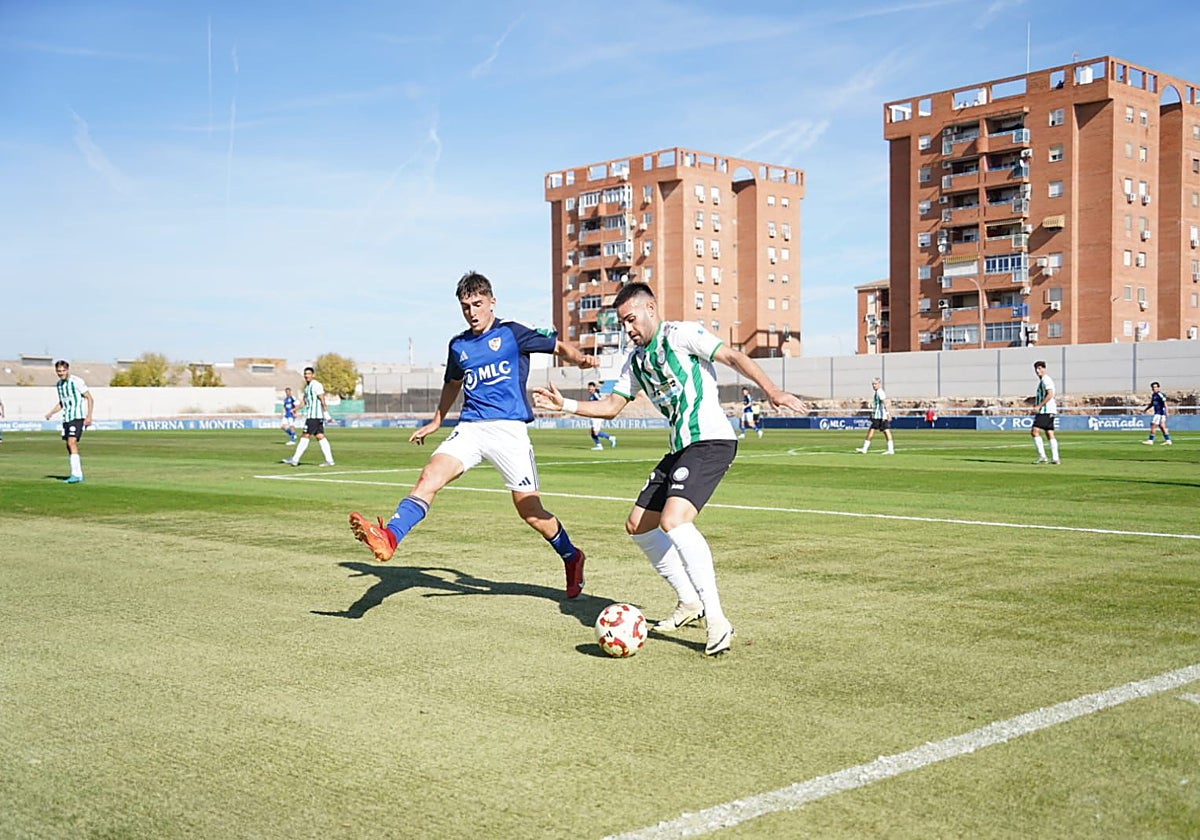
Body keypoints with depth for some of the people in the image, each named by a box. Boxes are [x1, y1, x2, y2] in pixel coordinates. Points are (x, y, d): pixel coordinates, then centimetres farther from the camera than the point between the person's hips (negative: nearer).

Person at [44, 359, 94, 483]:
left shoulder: (76, 381, -10)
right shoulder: (59, 384, 12)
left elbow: (90, 399, -8)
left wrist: (89, 416, -15)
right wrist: (51, 412, 9)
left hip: (78, 417, -8)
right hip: (66, 418, 8)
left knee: (72, 443, -19)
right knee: (69, 445, 8)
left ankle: (76, 474, -21)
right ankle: (78, 475, 15)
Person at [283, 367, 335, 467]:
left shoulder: (316, 385, -10)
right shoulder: (307, 386, 19)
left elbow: (323, 401, -16)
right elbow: (304, 401, 20)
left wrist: (326, 415, -21)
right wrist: (296, 409, 3)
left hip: (314, 416, -10)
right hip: (311, 416, 10)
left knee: (304, 436, -7)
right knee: (320, 437, 5)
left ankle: (295, 460, -4)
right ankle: (329, 460, 2)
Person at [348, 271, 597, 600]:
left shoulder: (512, 333, 3)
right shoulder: (458, 345, 17)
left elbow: (559, 347, 9)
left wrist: (580, 359, -12)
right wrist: (436, 421, 43)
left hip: (509, 428, -4)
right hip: (469, 427, 4)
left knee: (531, 512, -2)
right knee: (430, 476, -23)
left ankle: (571, 557, 23)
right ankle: (389, 537, -39)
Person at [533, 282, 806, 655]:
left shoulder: (680, 334, -5)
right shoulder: (635, 360, 19)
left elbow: (733, 357, -12)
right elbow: (611, 405, 22)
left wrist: (771, 391, -25)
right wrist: (564, 405, 9)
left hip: (711, 440, -10)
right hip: (681, 448, 10)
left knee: (673, 521, -27)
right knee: (638, 526, 11)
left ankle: (716, 619, -21)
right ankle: (690, 603, 22)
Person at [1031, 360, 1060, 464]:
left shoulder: (1046, 380, -11)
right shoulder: (1042, 380, 20)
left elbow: (1050, 395, -21)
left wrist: (1039, 406, -21)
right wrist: (1038, 405, 23)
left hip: (1045, 411, -10)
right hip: (1049, 412, 10)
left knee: (1035, 431, -13)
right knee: (1050, 434, 6)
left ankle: (1042, 456, -16)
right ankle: (1055, 458, 3)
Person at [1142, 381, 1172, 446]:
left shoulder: (1160, 394, -13)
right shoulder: (1153, 395, 16)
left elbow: (1165, 403, -17)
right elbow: (1152, 404, 27)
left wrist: (1166, 412, -23)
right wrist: (1145, 410, 23)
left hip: (1160, 413, -9)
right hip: (1157, 413, 9)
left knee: (1153, 425, -8)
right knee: (1162, 426, 8)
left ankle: (1150, 440, -4)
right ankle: (1168, 440, 10)